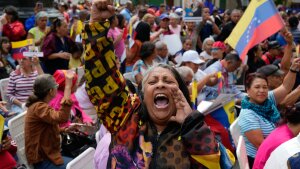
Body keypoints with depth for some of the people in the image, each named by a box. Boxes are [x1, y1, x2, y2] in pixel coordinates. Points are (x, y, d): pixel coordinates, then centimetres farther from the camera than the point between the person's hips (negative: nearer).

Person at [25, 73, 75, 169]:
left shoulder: (40, 104, 10)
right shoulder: (38, 107, -22)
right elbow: (62, 117, -40)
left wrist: (65, 130, 7)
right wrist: (68, 86, -39)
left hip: (45, 152, 10)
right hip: (42, 160, -10)